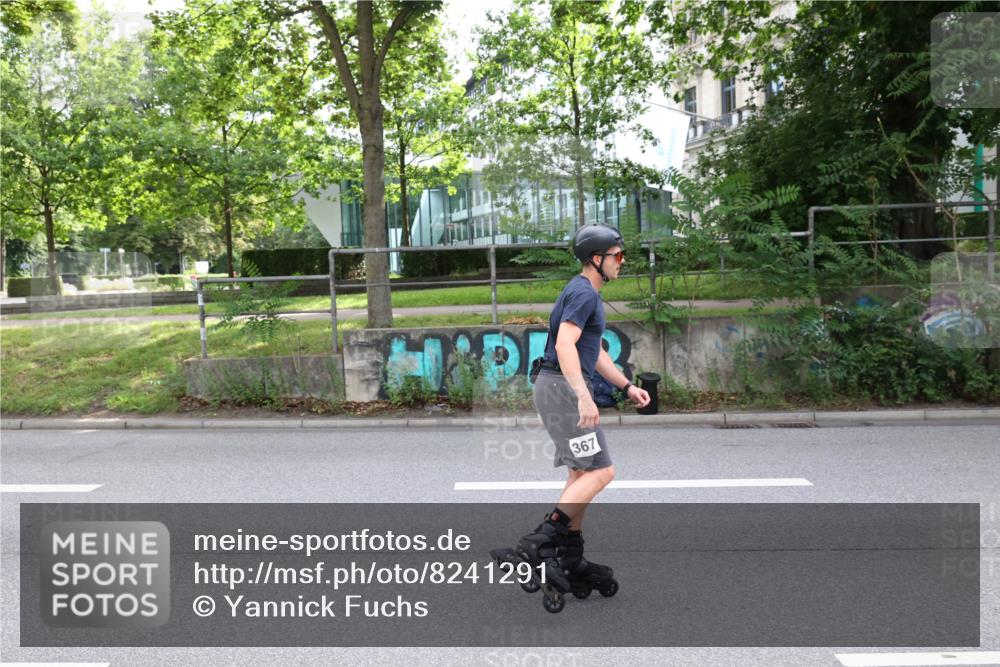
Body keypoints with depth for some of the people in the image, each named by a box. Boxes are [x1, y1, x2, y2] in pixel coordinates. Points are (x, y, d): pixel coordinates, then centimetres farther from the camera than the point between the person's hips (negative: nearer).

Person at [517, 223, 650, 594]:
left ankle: (571, 559, 19)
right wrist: (584, 396, -33)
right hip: (562, 388, -11)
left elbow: (596, 352, 27)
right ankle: (541, 541, -13)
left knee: (582, 474, 13)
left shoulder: (589, 294, 21)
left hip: (567, 390, 11)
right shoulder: (582, 293, -12)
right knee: (600, 472, -12)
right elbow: (565, 345, -26)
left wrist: (626, 386, 25)